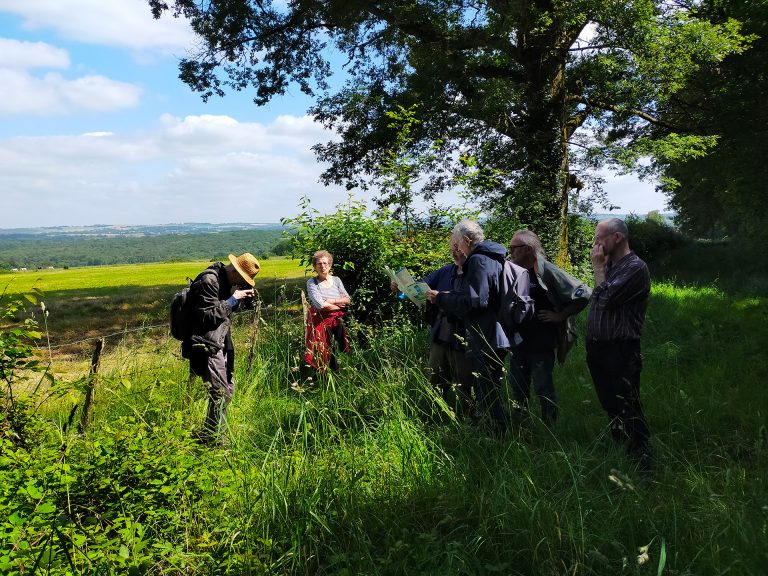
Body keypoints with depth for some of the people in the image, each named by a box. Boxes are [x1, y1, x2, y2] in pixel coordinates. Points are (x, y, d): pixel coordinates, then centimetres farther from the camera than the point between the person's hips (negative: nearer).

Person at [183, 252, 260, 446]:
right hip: (206, 346, -10)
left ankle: (211, 434, 30)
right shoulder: (208, 281, -20)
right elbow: (208, 316, -24)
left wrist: (242, 297, 0)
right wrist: (233, 299, -19)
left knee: (228, 389, 16)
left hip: (220, 343, 10)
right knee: (221, 393, -7)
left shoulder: (228, 280, 8)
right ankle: (210, 439, 7)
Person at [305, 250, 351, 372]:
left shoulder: (336, 280, 9)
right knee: (323, 352, -15)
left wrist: (332, 301, -13)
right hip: (320, 322, -3)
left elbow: (347, 300, 2)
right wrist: (338, 305, -6)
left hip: (337, 320, 3)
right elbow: (320, 304, -17)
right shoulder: (311, 283, -5)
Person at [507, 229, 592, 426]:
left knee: (543, 388, 3)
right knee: (518, 388, 16)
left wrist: (561, 315, -13)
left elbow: (583, 294, -15)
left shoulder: (547, 272, -14)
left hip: (542, 344, -6)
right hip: (518, 342, 6)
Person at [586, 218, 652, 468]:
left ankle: (642, 460, 6)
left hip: (620, 351, -9)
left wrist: (598, 267, -10)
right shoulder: (609, 266, 15)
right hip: (597, 348, 9)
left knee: (627, 409, -4)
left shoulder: (635, 268, -12)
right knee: (610, 406, 18)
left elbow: (606, 298, -20)